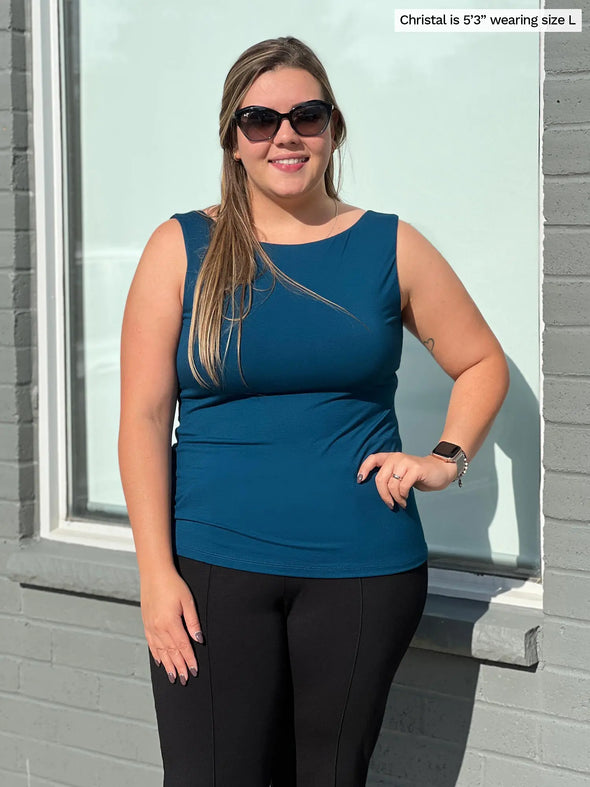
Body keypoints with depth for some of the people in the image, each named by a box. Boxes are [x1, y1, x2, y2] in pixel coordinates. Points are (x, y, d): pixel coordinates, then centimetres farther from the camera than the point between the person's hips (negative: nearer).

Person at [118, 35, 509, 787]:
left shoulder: (392, 247, 6)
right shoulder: (182, 248, 2)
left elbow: (483, 363, 17)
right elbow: (143, 418, -2)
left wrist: (448, 457, -1)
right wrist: (156, 574, -7)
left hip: (363, 573, 1)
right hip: (213, 569, -1)